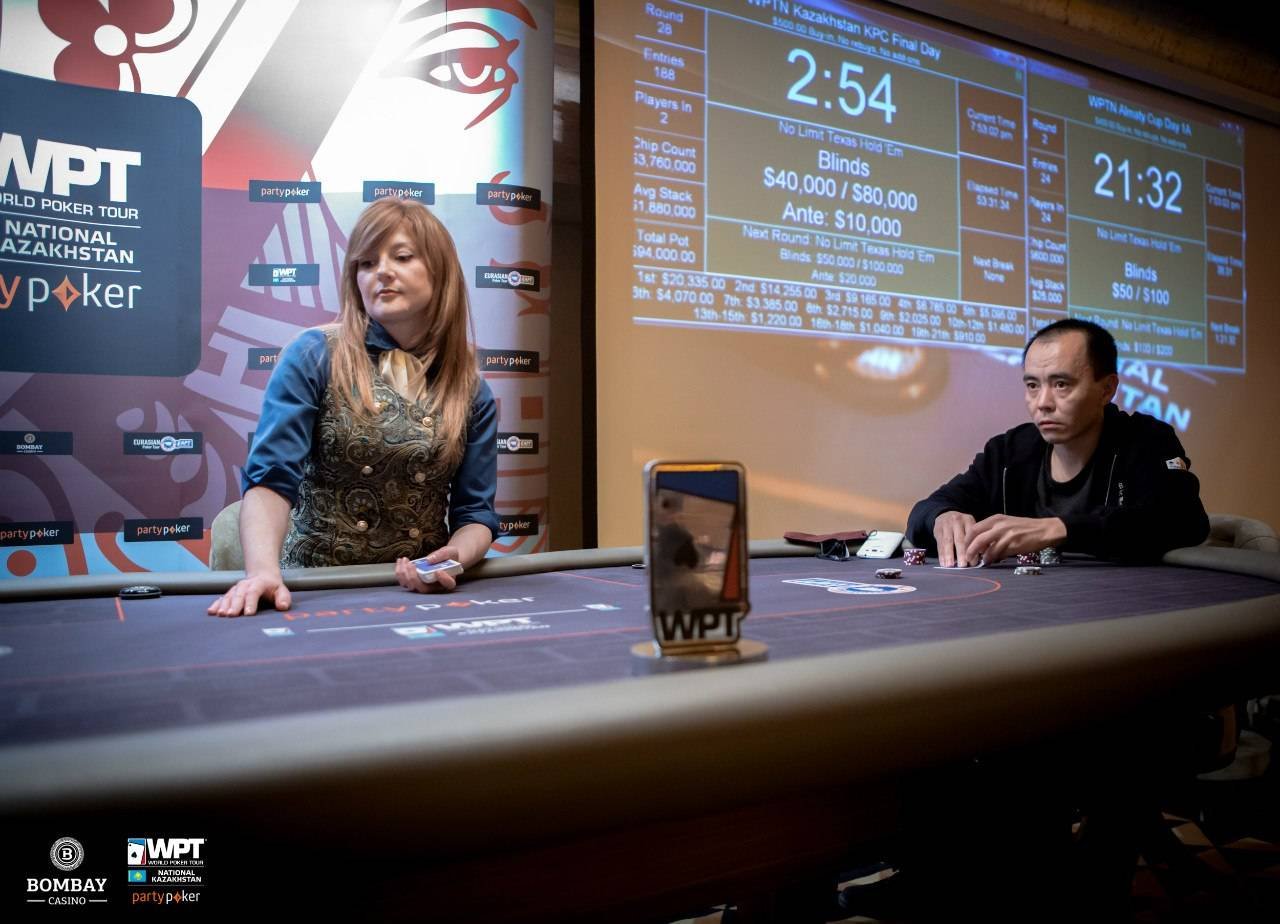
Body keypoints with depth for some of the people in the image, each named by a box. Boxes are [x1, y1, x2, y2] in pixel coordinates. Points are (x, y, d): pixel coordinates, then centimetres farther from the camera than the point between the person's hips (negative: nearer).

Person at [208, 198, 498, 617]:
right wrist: (263, 570, -27)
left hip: (419, 592, 1)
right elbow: (271, 479, -10)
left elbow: (475, 512, 6)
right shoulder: (314, 356, -2)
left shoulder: (473, 393, 5)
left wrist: (455, 557, -16)